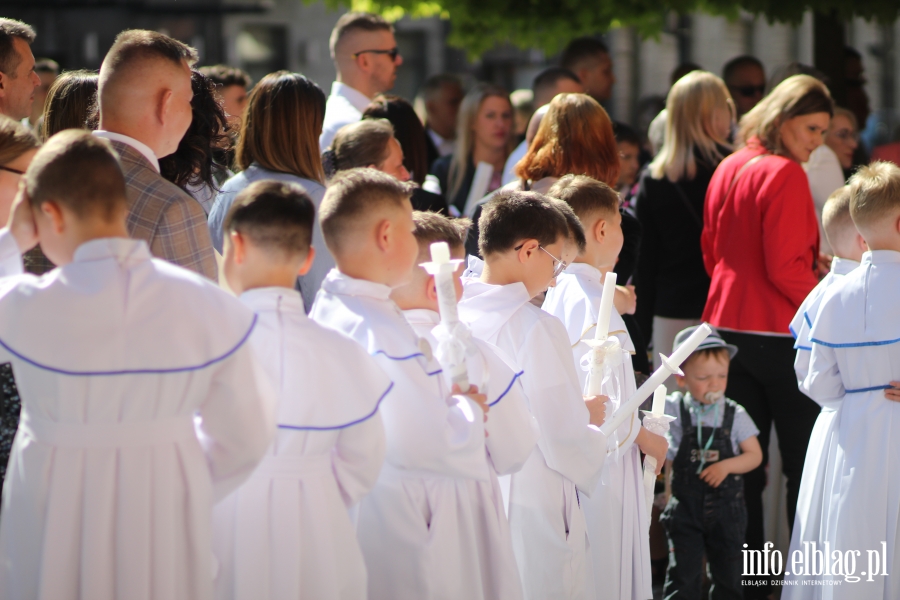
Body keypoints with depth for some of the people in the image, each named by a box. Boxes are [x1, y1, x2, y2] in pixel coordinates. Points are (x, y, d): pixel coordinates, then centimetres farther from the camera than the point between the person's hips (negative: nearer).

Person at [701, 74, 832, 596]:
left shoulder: (727, 170, 9)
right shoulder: (786, 175, -15)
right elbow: (786, 267, -19)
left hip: (727, 324, 8)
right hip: (780, 334, -8)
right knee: (804, 463, 1)